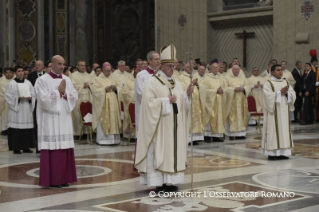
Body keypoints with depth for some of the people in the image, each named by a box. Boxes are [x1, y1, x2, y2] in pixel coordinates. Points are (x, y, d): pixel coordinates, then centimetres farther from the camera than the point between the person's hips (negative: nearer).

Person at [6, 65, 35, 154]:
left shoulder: (28, 82, 11)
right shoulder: (11, 83, 0)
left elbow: (33, 94, 12)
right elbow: (8, 97, -4)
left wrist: (30, 98, -9)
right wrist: (18, 98, -16)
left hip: (27, 110, 4)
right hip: (15, 109, -4)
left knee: (27, 128, 2)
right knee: (16, 129, -6)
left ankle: (26, 147, 10)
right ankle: (16, 148, 0)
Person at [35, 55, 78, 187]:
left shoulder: (67, 80, 12)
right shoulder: (42, 80, -4)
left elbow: (75, 97, 6)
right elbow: (44, 99, -14)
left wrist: (64, 92, -10)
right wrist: (58, 91, -11)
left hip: (64, 119, 5)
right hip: (50, 120, -5)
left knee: (65, 148, 4)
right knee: (53, 149, -7)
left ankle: (63, 178, 12)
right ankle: (52, 180, -1)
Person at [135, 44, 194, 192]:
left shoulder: (176, 83, 13)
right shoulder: (153, 82, -7)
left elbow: (182, 102, 12)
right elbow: (150, 102, -16)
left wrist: (187, 94, -7)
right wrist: (167, 100, -17)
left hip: (174, 126, 7)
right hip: (160, 125, -7)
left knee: (173, 150, 8)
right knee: (159, 152, -4)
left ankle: (170, 181, 15)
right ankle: (159, 182, 2)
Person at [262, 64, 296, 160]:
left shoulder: (286, 82, 13)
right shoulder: (268, 83, -3)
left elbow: (293, 94, 6)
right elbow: (269, 96, -16)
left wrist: (287, 93, -13)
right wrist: (280, 92, -16)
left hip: (284, 111, 6)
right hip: (274, 112, -6)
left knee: (284, 130, 4)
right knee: (273, 130, -6)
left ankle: (282, 152, 9)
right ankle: (272, 153, -4)